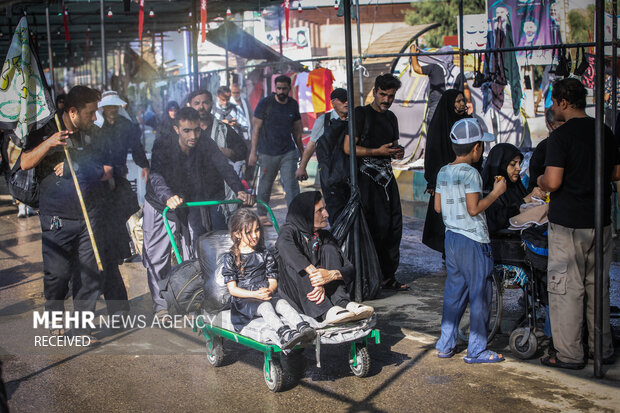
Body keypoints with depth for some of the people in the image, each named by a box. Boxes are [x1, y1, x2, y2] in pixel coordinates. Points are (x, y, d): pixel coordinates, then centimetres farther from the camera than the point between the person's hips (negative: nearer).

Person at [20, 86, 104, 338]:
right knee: (57, 274, -2)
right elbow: (25, 163, -8)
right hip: (57, 220, -3)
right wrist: (49, 143, -22)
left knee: (89, 275, 2)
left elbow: (106, 172, 6)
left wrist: (74, 168, -7)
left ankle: (82, 329, 13)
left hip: (89, 218, 3)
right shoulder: (46, 131, 1)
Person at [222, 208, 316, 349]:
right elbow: (232, 289, -3)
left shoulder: (265, 254, 16)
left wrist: (269, 290, -12)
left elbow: (273, 281, 13)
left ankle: (303, 327, -55)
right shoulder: (230, 258, 4)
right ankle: (284, 333, -62)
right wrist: (255, 294, -17)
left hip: (266, 295, 4)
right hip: (243, 300, -3)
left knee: (282, 303, -30)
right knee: (266, 306, -35)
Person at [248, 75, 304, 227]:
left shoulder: (293, 104, 8)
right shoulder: (265, 103, -4)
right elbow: (256, 127, -3)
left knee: (291, 183, -10)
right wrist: (253, 152, -7)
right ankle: (262, 215, 23)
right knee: (265, 186, 6)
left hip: (288, 152, 2)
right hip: (267, 153, -2)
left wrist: (301, 151, 19)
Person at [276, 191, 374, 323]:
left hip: (324, 292, 3)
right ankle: (326, 311, -44)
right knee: (292, 262, -28)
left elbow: (350, 269, -4)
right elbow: (282, 244, -33)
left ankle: (342, 302, -31)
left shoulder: (325, 236, 7)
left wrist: (332, 274, -28)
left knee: (329, 249, -12)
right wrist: (313, 272, -42)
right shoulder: (289, 231, -4)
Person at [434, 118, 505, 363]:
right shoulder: (470, 173, -15)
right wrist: (495, 193, -9)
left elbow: (438, 207, 12)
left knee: (453, 292, 14)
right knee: (479, 294, 1)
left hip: (451, 237, 8)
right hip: (473, 240, -8)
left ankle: (446, 345, 19)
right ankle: (476, 350, 7)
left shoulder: (443, 172, 8)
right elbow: (474, 209, -19)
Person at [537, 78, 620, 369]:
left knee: (567, 288, 1)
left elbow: (552, 182, -20)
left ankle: (569, 354, 6)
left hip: (568, 223, -6)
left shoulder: (561, 136, -14)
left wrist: (540, 182, 1)